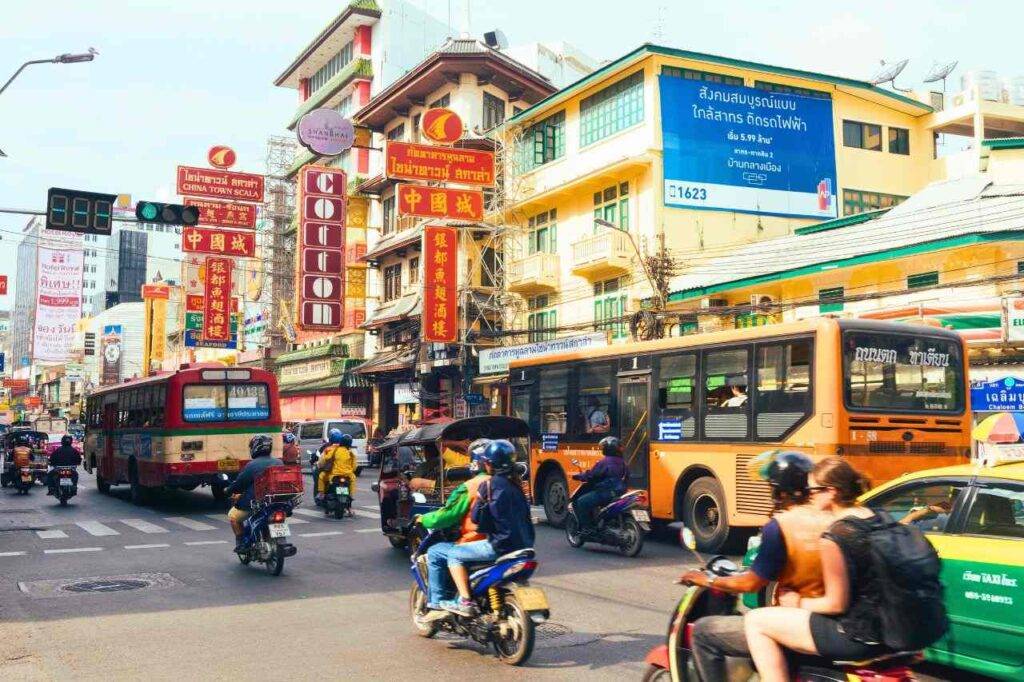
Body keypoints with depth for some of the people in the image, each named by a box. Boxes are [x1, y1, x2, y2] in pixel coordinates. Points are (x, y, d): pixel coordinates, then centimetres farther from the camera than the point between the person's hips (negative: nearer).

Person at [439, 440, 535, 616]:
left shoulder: (491, 484, -11)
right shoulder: (514, 482, 11)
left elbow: (476, 518, -8)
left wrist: (480, 498, 6)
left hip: (501, 545, -9)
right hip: (523, 543, 9)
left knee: (454, 555, 0)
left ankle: (465, 602, -8)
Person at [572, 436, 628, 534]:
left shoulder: (604, 462, -13)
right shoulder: (622, 463, 13)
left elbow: (591, 476, -12)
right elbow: (626, 477, 24)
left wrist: (578, 476, 3)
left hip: (606, 492, -9)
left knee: (581, 502, -5)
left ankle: (586, 528, -10)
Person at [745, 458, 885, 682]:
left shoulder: (834, 537, -22)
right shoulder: (878, 518, 3)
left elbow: (836, 604, -17)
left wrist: (799, 602, -1)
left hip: (858, 636, -9)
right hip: (888, 627, 9)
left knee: (756, 621, -2)